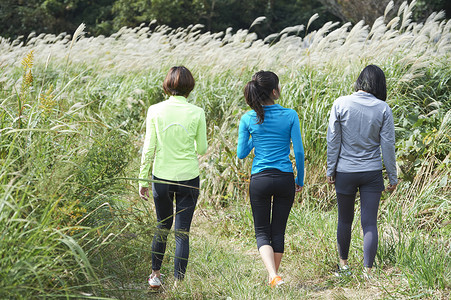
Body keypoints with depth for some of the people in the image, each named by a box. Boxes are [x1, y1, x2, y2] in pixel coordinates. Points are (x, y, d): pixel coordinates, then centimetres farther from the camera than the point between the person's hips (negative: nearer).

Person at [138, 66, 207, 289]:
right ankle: (178, 282, 8)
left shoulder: (155, 111, -6)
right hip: (188, 178, -1)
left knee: (162, 226, 20)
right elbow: (202, 149, 1)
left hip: (161, 178, 1)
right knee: (182, 231, 6)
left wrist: (143, 180, 6)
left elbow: (149, 149, -3)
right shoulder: (196, 113, -7)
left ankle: (155, 274, 28)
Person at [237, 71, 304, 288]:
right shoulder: (290, 115, -7)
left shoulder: (248, 119, -4)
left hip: (260, 180, 0)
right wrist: (300, 179, 7)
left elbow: (241, 154, 2)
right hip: (285, 179, 0)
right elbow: (299, 151, -5)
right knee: (278, 231, 15)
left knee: (262, 232, 8)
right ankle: (273, 276, 24)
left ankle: (274, 276, -12)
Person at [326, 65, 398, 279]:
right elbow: (388, 144, -3)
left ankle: (343, 265, 31)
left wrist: (330, 170, 5)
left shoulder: (341, 104, -7)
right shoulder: (383, 109, -6)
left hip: (345, 172, 0)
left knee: (345, 221, 16)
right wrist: (392, 177, 5)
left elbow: (333, 140, -4)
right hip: (372, 173, 0)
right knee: (370, 223, 2)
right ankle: (367, 272, -2)